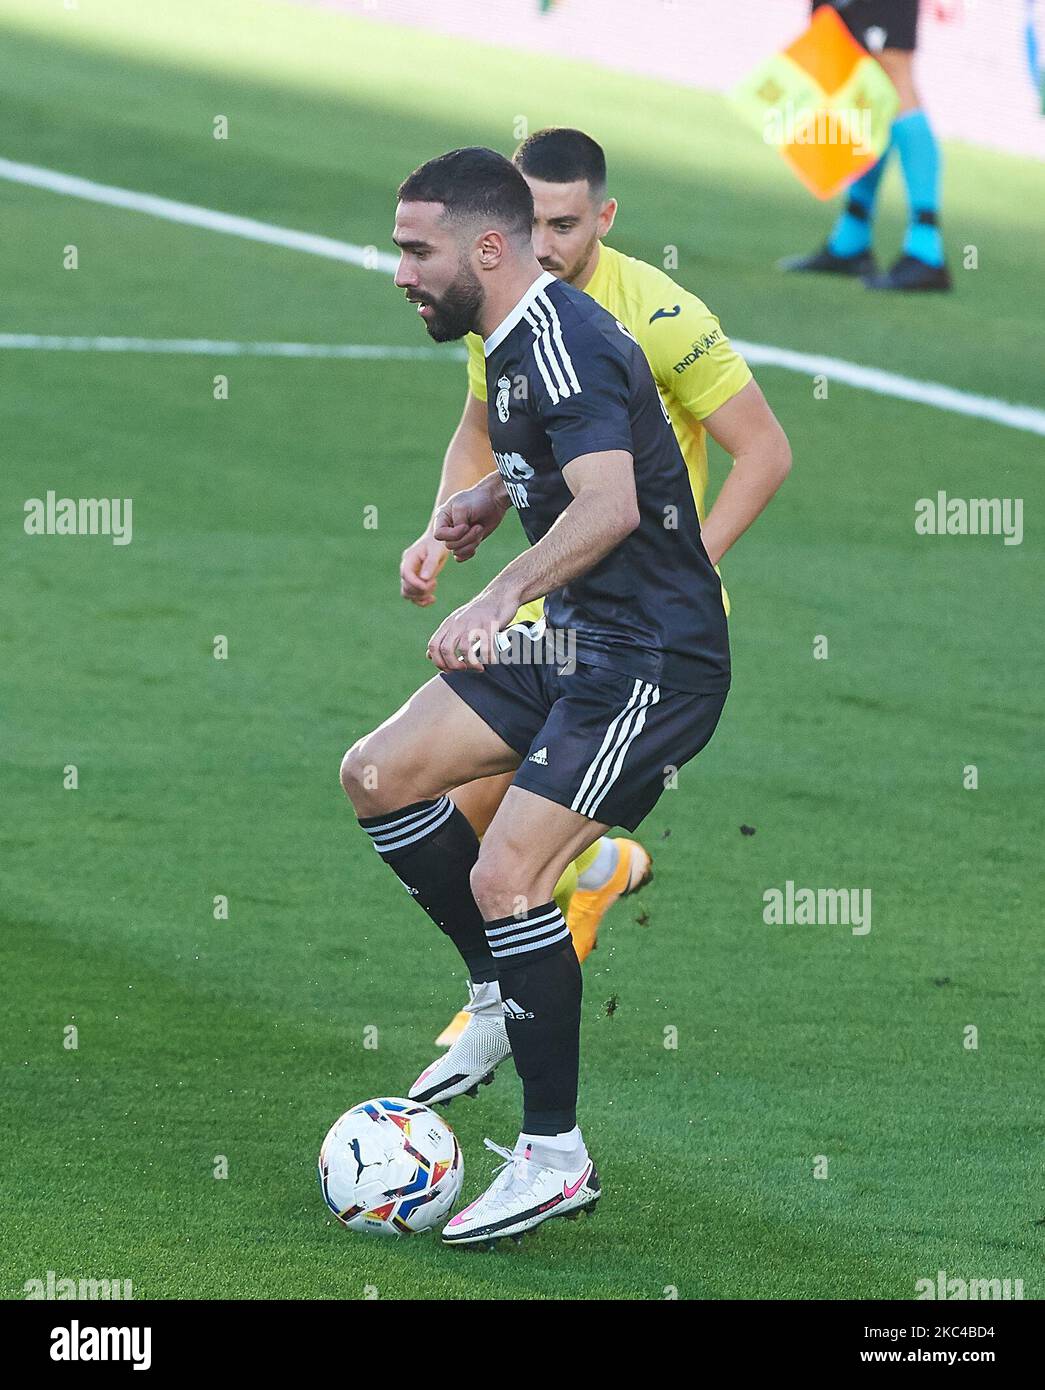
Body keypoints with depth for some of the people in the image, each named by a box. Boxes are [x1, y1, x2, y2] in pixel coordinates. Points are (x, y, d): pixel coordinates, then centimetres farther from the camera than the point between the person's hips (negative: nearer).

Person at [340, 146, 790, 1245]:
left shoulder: (563, 342, -21)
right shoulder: (512, 342, 10)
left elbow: (609, 504, -36)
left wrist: (502, 594, -46)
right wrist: (492, 497, 11)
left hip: (654, 658, -10)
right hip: (575, 640, 10)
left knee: (505, 876, -17)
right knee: (377, 777, 6)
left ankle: (556, 1160, -8)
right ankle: (507, 998, 18)